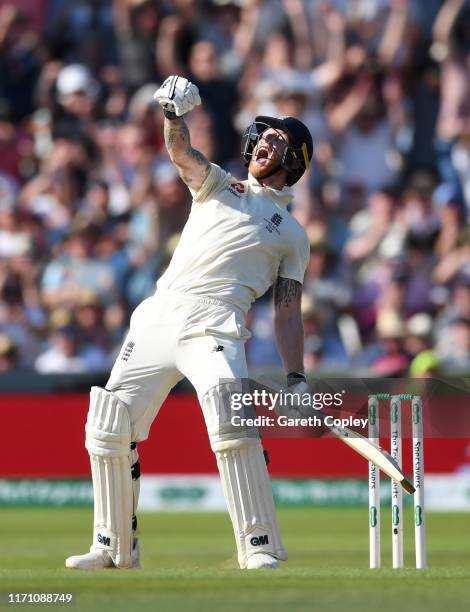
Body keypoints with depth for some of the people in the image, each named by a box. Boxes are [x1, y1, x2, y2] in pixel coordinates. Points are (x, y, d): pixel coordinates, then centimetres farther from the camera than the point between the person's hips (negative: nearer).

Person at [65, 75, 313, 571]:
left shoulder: (293, 234, 20)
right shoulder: (219, 185, 24)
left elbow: (287, 312, 13)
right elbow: (181, 154, 3)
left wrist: (296, 378, -1)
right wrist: (174, 114, -19)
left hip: (214, 323, -3)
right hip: (156, 320, 4)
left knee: (227, 415, -28)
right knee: (109, 427, 1)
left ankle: (261, 549, -30)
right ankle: (114, 546, 17)